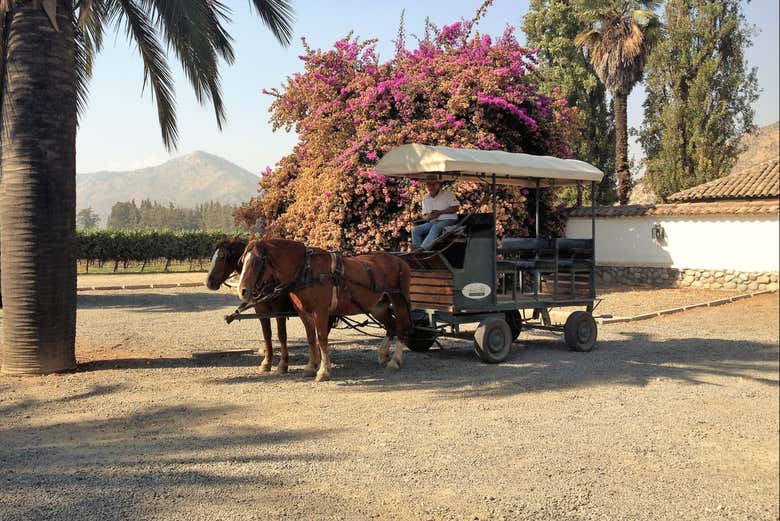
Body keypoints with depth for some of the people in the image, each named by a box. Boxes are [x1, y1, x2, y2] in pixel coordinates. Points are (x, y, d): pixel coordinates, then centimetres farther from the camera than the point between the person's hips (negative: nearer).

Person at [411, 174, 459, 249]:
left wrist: (439, 213, -15)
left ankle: (422, 248, -46)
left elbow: (455, 208, -10)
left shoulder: (447, 194, 0)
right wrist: (427, 217, -10)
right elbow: (424, 215, 17)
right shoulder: (426, 198, 16)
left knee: (436, 227, -38)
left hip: (448, 220, -6)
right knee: (415, 230, -15)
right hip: (433, 222, 6)